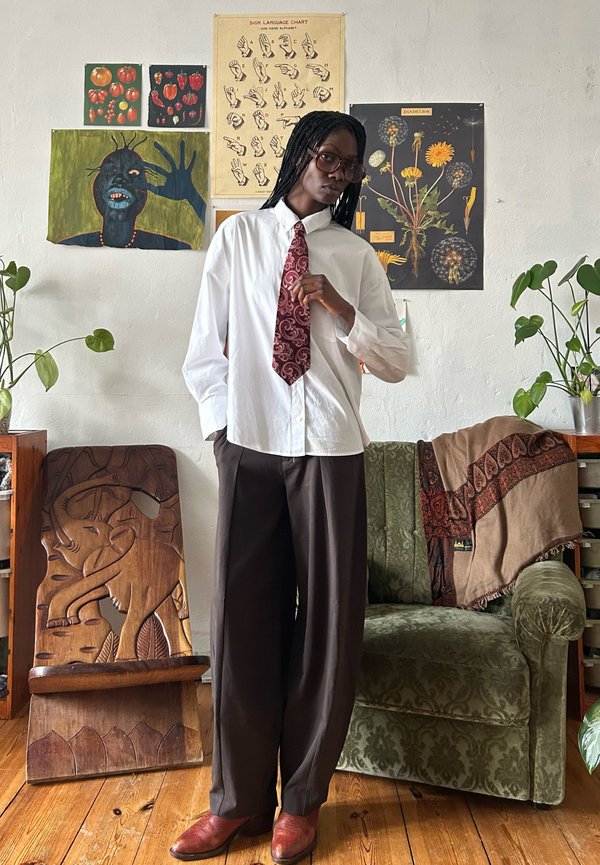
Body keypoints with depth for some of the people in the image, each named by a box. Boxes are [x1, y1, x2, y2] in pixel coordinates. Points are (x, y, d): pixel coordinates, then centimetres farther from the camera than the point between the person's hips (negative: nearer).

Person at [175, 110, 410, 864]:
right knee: (241, 615, 2)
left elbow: (397, 362, 7)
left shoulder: (356, 255, 10)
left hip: (329, 451, 1)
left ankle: (302, 799, 20)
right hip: (248, 448, 0)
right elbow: (203, 351, 8)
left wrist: (341, 309, -7)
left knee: (327, 617, 3)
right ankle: (237, 799, 19)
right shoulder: (237, 237, 9)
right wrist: (223, 427, -1)